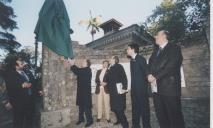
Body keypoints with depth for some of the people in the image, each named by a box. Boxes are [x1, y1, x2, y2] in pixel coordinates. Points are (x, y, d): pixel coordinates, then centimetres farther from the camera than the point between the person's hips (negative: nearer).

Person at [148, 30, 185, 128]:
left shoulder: (174, 48, 0)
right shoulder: (156, 50, 21)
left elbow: (171, 66, -13)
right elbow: (150, 64, 13)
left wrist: (155, 76, -14)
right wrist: (150, 75, -7)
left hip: (170, 87, -6)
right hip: (156, 88, 6)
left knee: (175, 116, 3)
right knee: (161, 116, 11)